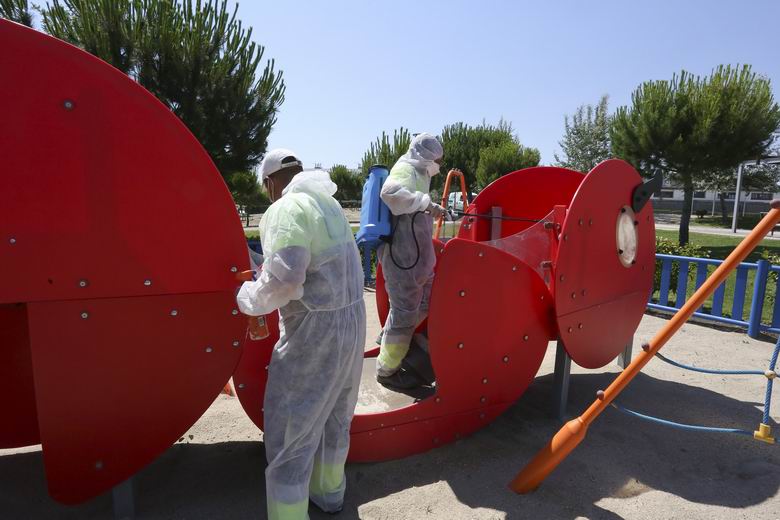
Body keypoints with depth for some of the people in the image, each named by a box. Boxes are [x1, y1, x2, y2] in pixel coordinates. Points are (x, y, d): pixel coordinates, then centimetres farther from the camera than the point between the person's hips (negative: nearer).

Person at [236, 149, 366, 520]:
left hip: (314, 331, -9)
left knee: (291, 436, 5)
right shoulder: (328, 203, 11)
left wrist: (248, 298, -7)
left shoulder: (286, 210, -14)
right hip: (351, 319, 9)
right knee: (335, 416, 25)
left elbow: (284, 280, -27)